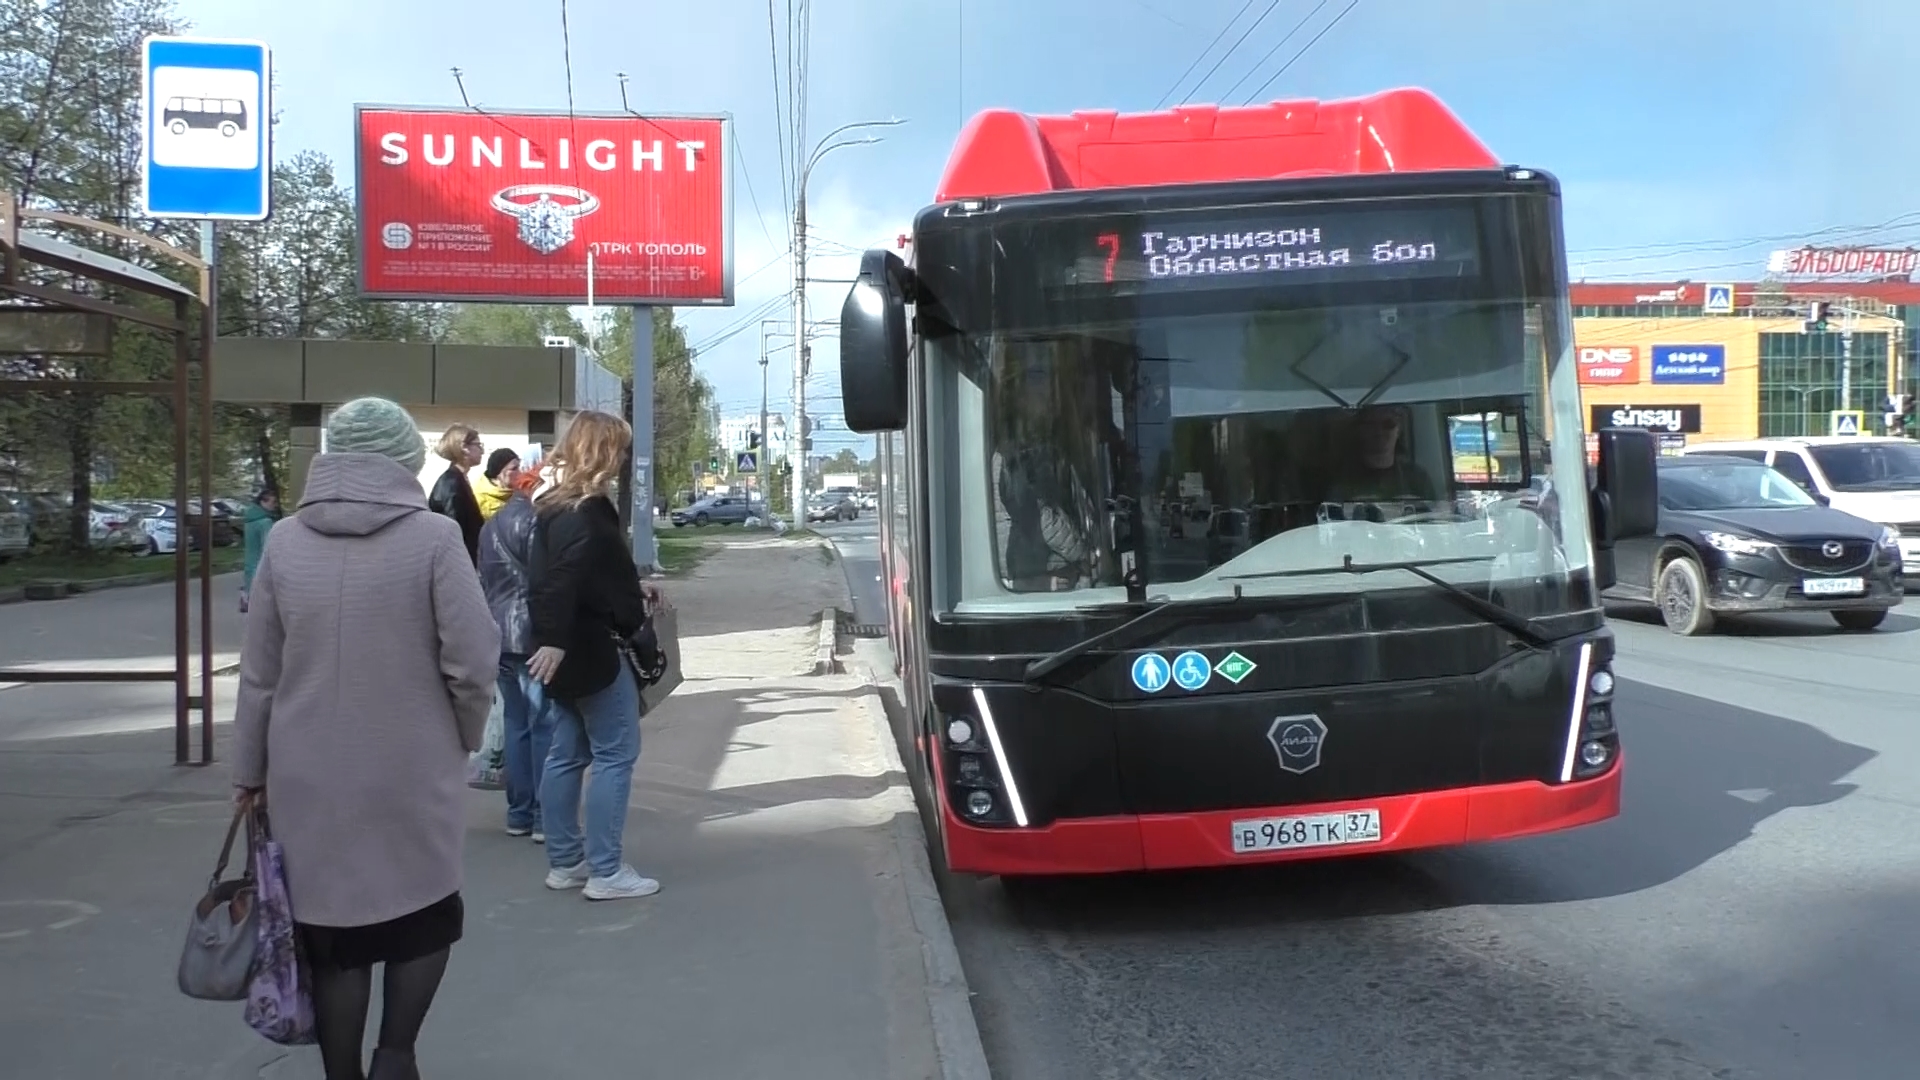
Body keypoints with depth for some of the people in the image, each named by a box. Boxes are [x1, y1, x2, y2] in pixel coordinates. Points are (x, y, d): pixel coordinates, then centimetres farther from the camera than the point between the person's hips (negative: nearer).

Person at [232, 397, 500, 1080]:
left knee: (334, 924, 12)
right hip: (413, 771, -2)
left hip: (310, 777, 3)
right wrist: (465, 736, 5)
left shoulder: (285, 542, -1)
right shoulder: (433, 537, -11)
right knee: (425, 908, 18)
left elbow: (259, 673, 4)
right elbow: (474, 662, -13)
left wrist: (251, 768, 15)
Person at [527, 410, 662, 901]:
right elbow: (565, 579, -30)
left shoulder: (556, 505, 14)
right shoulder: (587, 513, -17)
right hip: (590, 650, -10)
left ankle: (565, 862, 20)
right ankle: (605, 872, 0)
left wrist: (634, 591, 33)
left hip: (569, 648, 10)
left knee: (568, 754, 13)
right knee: (615, 755, -3)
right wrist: (555, 639, -36)